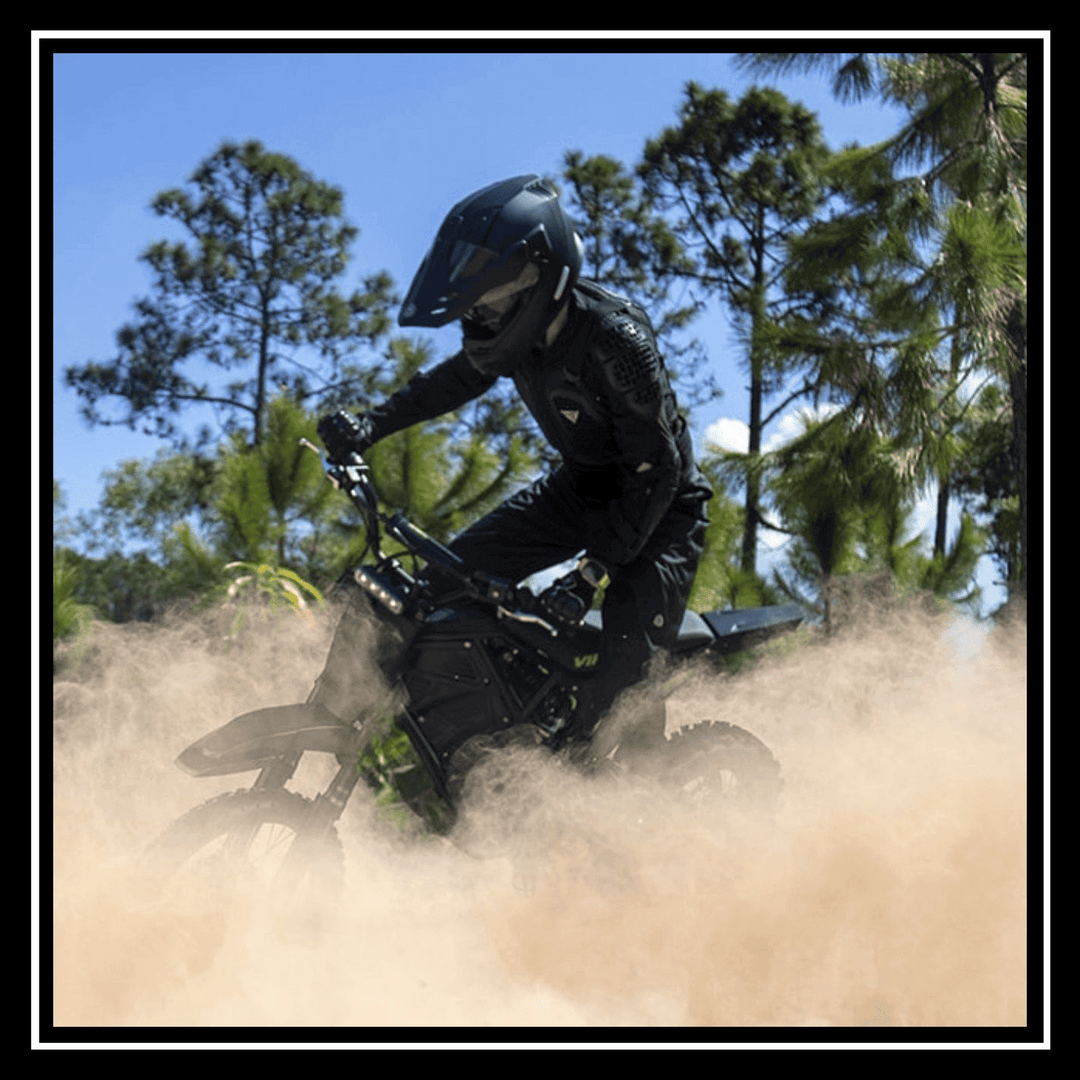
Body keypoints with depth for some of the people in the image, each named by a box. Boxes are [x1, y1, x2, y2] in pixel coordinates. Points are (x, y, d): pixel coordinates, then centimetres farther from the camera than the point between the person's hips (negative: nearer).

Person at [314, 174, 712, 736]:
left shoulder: (616, 341, -33)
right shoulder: (523, 324, -10)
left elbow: (656, 469, -30)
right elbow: (462, 375, 13)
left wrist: (590, 568, -36)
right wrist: (370, 425, 3)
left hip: (659, 500, -7)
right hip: (580, 484, 7)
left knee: (630, 648, -30)